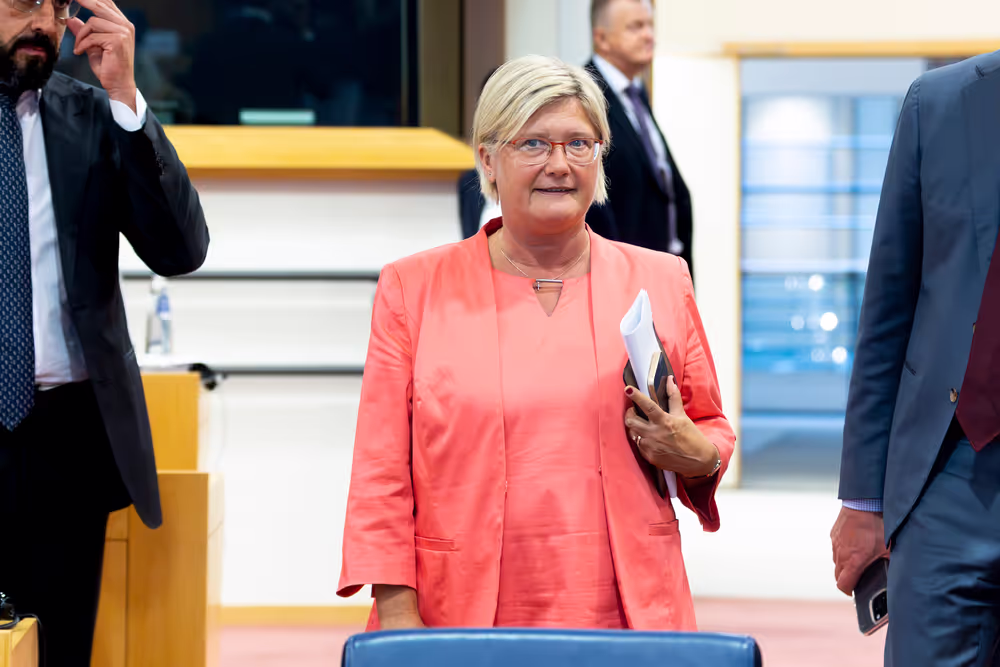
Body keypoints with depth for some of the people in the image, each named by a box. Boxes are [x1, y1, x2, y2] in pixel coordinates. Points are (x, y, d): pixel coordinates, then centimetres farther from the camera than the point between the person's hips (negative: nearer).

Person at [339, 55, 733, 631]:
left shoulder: (661, 281, 11)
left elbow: (711, 429, 19)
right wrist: (397, 613, -6)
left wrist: (695, 457, -5)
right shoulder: (413, 288, 6)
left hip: (625, 620, 1)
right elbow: (381, 474, 3)